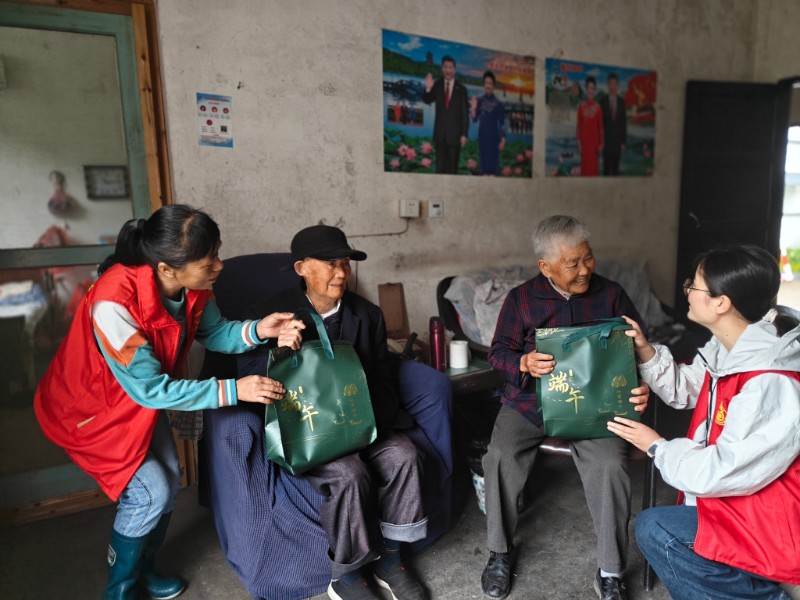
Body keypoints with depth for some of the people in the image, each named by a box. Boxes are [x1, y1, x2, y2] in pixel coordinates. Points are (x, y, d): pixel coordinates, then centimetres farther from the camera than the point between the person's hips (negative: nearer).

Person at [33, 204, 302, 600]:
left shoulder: (191, 287, -20)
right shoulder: (114, 304, -40)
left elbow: (213, 333, -4)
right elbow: (151, 389, -34)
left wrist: (256, 330, -25)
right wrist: (233, 390, -34)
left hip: (142, 397, 7)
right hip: (88, 407, -6)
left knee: (169, 482, 8)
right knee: (150, 492, -8)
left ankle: (143, 567, 36)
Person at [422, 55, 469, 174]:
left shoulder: (461, 89, -1)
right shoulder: (437, 85, 3)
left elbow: (465, 113, -1)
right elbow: (427, 101, -3)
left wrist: (464, 134, -6)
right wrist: (428, 89, -24)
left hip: (455, 133, -1)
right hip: (440, 132, 1)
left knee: (453, 164, 5)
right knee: (440, 164, 2)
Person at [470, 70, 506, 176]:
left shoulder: (498, 104, -1)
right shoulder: (479, 101, 3)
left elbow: (502, 123, 0)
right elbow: (474, 120, 1)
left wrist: (503, 139, -5)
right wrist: (473, 108, -15)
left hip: (494, 136, -1)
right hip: (482, 135, 1)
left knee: (493, 160, -2)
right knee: (483, 160, 4)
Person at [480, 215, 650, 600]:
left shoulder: (611, 295, 5)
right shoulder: (521, 298, 2)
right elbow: (499, 352, 0)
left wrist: (641, 387, -15)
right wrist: (524, 363, -23)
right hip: (530, 399, 0)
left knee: (610, 464, -26)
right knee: (501, 456, -24)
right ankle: (500, 553, 3)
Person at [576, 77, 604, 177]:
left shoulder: (598, 107, 0)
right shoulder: (581, 106, 1)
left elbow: (600, 126, 3)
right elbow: (579, 125, 3)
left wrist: (601, 143, 0)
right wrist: (579, 142, -2)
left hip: (594, 139, 0)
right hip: (584, 139, 0)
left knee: (594, 165, 3)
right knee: (585, 164, 3)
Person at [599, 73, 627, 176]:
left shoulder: (621, 101, 5)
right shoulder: (603, 101, -2)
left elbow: (624, 122, 6)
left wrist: (623, 141, 1)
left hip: (617, 139, 2)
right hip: (606, 139, -2)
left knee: (616, 166, 7)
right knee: (606, 166, 0)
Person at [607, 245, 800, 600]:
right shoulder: (730, 347, -5)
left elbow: (724, 471, -29)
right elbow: (686, 390, 9)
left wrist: (657, 447, -15)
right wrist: (645, 351, -8)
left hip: (769, 524, -9)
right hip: (742, 500, 9)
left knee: (653, 528, -13)